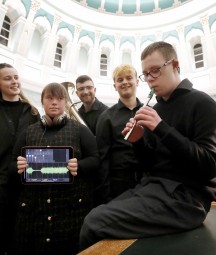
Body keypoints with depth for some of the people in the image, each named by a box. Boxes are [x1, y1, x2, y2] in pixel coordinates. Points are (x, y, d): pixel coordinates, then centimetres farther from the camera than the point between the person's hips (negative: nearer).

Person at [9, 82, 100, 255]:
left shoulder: (80, 129, 1)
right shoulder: (29, 132, 11)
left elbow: (95, 159, -1)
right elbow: (12, 163, 14)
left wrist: (79, 166, -20)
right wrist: (18, 167, -9)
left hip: (72, 205, -2)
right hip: (33, 206, 3)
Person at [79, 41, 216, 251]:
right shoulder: (156, 109, 13)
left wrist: (162, 127, -20)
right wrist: (138, 141, -6)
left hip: (184, 194, -6)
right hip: (152, 186, 6)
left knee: (95, 223, -21)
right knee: (95, 216, -9)